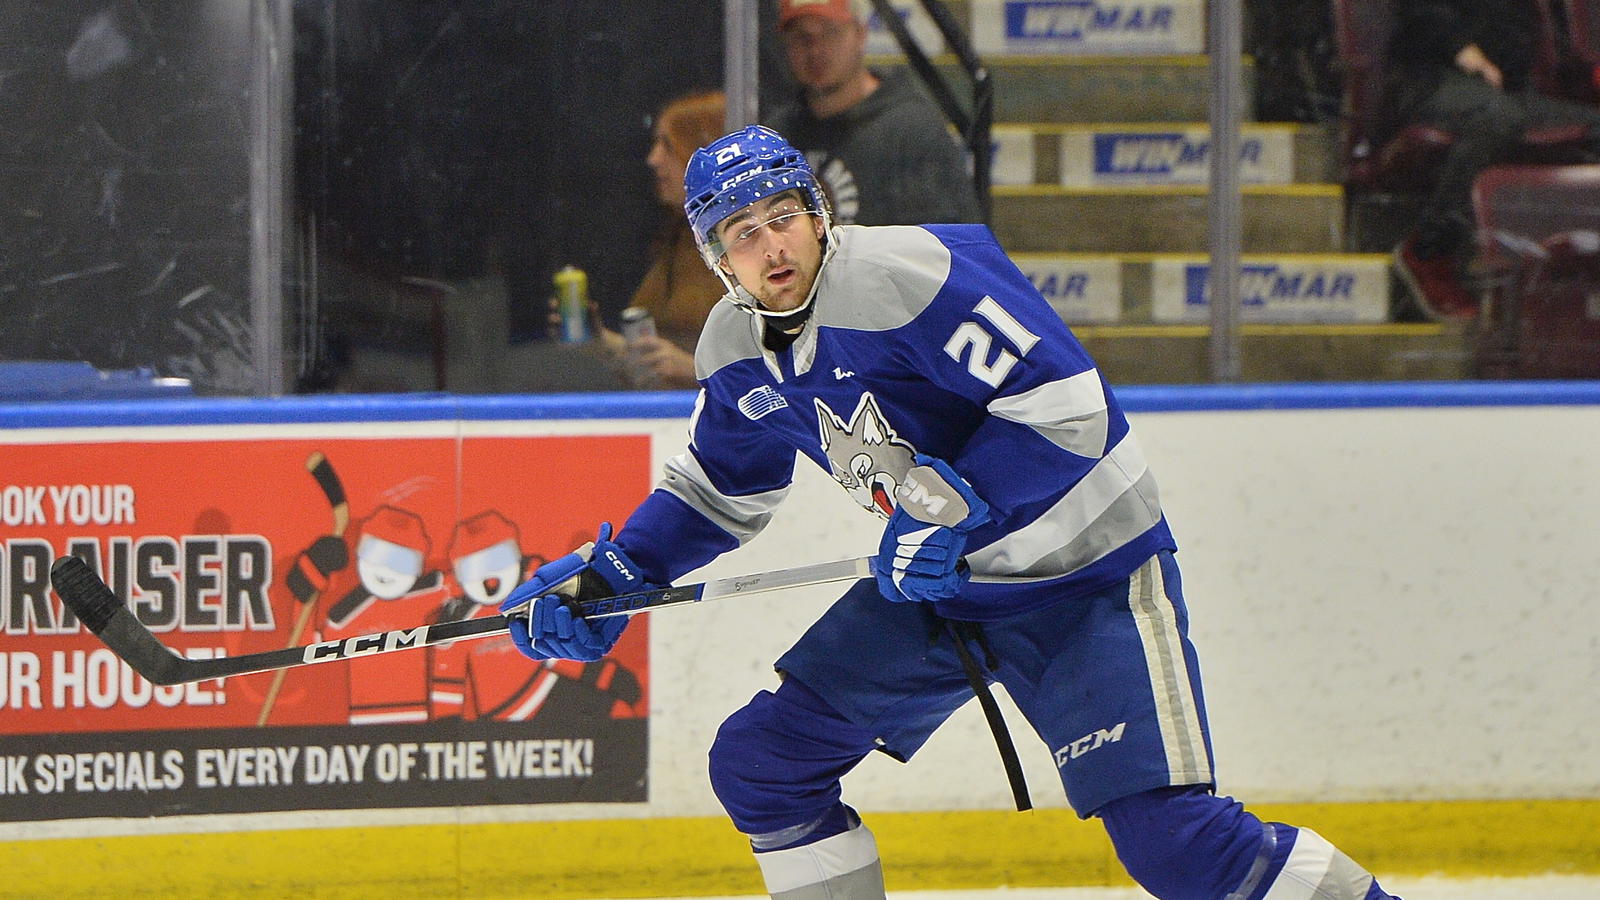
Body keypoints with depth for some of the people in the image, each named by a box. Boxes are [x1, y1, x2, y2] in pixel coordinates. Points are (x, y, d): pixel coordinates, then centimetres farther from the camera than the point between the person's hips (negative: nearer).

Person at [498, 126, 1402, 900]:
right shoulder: (737, 351, 2)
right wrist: (608, 575, 9)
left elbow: (1065, 403, -27)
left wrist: (956, 516, -28)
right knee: (759, 760, 5)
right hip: (937, 588, 8)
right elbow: (722, 491, 20)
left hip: (1085, 574, -8)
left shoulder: (914, 273, -24)